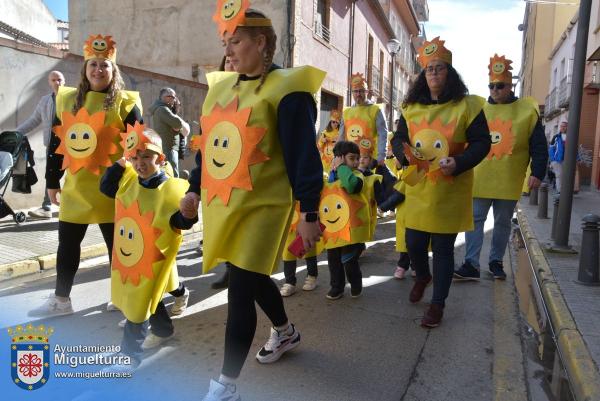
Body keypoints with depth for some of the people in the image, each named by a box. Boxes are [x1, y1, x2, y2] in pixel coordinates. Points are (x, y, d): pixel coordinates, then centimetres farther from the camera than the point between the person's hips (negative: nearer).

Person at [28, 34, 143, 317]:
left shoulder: (125, 103, -4)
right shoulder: (67, 99, 9)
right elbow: (56, 143, 12)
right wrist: (52, 181, 11)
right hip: (75, 186, 5)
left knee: (116, 244, 6)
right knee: (67, 243, 13)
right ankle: (60, 300, 30)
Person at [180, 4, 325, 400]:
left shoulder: (286, 90, -11)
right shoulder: (220, 86, 12)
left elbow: (304, 156, -14)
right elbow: (208, 145, 18)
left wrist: (309, 212, -16)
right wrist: (195, 190, 19)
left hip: (261, 207, -8)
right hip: (222, 204, 8)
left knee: (240, 291, -5)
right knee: (253, 278, 20)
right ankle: (286, 331, 47)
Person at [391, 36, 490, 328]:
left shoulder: (466, 105, -4)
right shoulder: (411, 106, 7)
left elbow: (481, 143, -4)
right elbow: (398, 138, 11)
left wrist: (459, 164, -22)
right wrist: (405, 153, -13)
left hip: (450, 191, -3)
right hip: (418, 188, 3)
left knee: (443, 248, 4)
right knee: (414, 243, 9)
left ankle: (437, 304, 20)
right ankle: (422, 276, 43)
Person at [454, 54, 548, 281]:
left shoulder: (527, 110, 1)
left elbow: (539, 147, 1)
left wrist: (537, 173, -6)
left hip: (509, 182, 0)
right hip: (478, 179, 1)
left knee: (503, 223, 11)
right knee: (475, 220, -1)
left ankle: (496, 261, 27)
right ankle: (471, 264, 4)